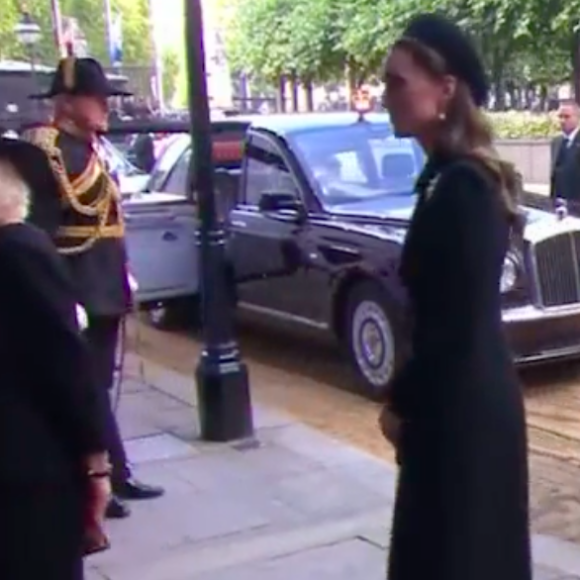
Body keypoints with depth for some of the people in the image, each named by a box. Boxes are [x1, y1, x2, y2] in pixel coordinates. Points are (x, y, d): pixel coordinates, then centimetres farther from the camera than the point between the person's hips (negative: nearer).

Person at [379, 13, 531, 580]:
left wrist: (401, 401, -11)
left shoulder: (460, 186, -20)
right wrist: (410, 394, 15)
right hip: (463, 399, 9)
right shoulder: (455, 176, 9)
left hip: (460, 406, -9)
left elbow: (459, 323, -22)